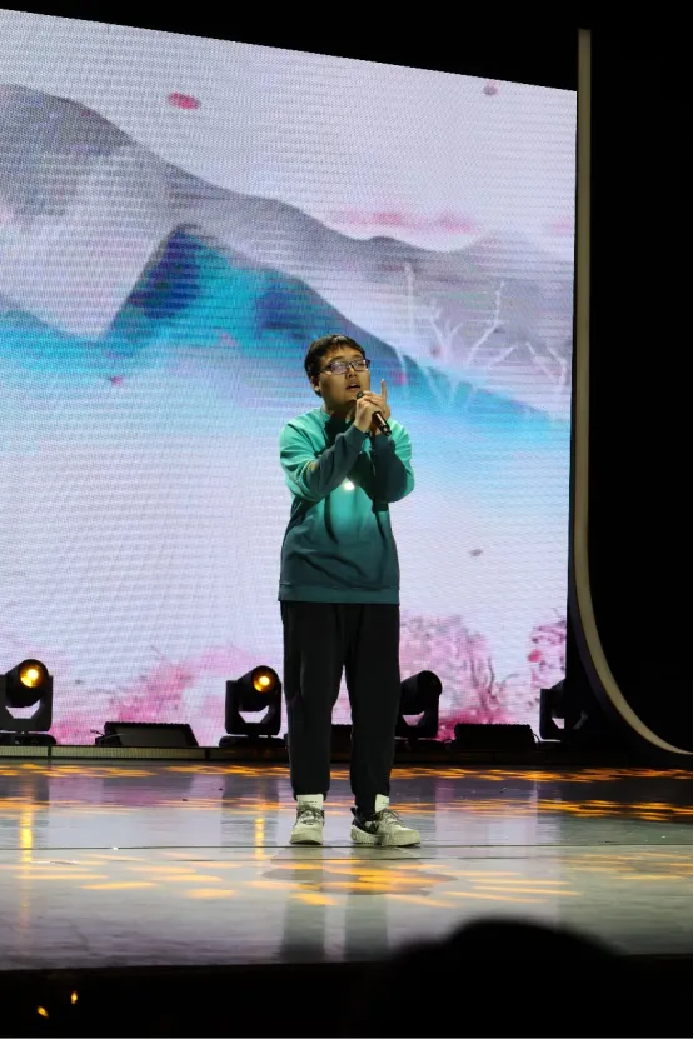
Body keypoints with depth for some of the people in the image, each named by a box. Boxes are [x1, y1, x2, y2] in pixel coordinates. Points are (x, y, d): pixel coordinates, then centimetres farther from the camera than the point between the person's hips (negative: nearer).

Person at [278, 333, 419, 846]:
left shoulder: (392, 433, 8)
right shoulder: (300, 432, 2)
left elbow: (396, 488, -8)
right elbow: (312, 482, -17)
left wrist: (380, 432, -19)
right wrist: (355, 431, -23)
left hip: (375, 587, 2)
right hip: (312, 585, -2)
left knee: (378, 697, 2)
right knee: (312, 696, -1)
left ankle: (373, 808, 8)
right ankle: (310, 805, 7)